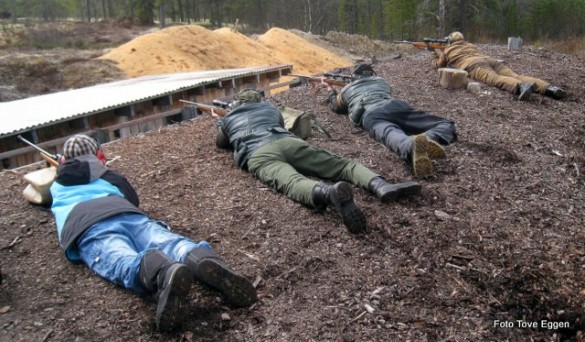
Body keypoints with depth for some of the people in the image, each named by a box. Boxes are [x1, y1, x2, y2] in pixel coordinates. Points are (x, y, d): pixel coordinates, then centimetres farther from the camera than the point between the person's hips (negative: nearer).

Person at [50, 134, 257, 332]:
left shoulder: (57, 187, 41)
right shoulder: (109, 176, 40)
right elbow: (133, 199, 54)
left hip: (87, 230, -2)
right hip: (127, 214, 2)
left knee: (122, 260, -32)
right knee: (168, 242, -22)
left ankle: (163, 272, -68)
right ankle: (202, 259, -58)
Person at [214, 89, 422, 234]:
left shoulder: (228, 119, 36)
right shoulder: (270, 108, 41)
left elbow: (220, 143, 53)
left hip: (258, 154, -2)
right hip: (288, 141, 3)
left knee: (292, 181, -32)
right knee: (341, 163, -6)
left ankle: (328, 193, -68)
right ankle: (381, 186, -37)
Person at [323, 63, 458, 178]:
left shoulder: (346, 89, 36)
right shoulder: (381, 81, 43)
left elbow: (335, 107, 53)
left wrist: (329, 89, 71)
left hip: (370, 114, -2)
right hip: (395, 106, 2)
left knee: (391, 135, -34)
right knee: (446, 126, -2)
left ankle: (411, 145, -73)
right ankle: (429, 138, -41)